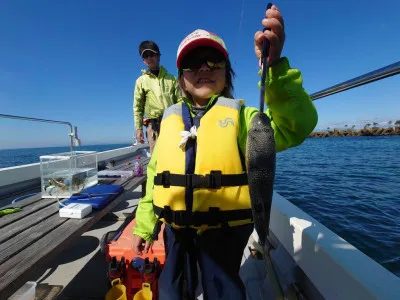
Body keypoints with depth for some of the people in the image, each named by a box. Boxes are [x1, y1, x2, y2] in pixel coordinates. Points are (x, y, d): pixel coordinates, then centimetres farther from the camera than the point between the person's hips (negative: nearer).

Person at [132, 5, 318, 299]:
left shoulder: (238, 115, -6)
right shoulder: (169, 119, 4)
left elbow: (296, 125, -21)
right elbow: (155, 176, 7)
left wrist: (274, 66, -35)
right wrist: (144, 226, 12)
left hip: (224, 229, -3)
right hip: (176, 228, 4)